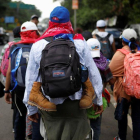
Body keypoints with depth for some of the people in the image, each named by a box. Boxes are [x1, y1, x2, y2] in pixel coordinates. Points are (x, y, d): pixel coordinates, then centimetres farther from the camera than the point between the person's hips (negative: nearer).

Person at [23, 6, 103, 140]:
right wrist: (98, 100, 13)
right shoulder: (79, 42, -5)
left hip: (48, 105, 2)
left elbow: (30, 79, 4)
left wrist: (31, 108, 14)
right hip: (74, 104, -2)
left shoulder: (38, 45, -1)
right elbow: (93, 73, 0)